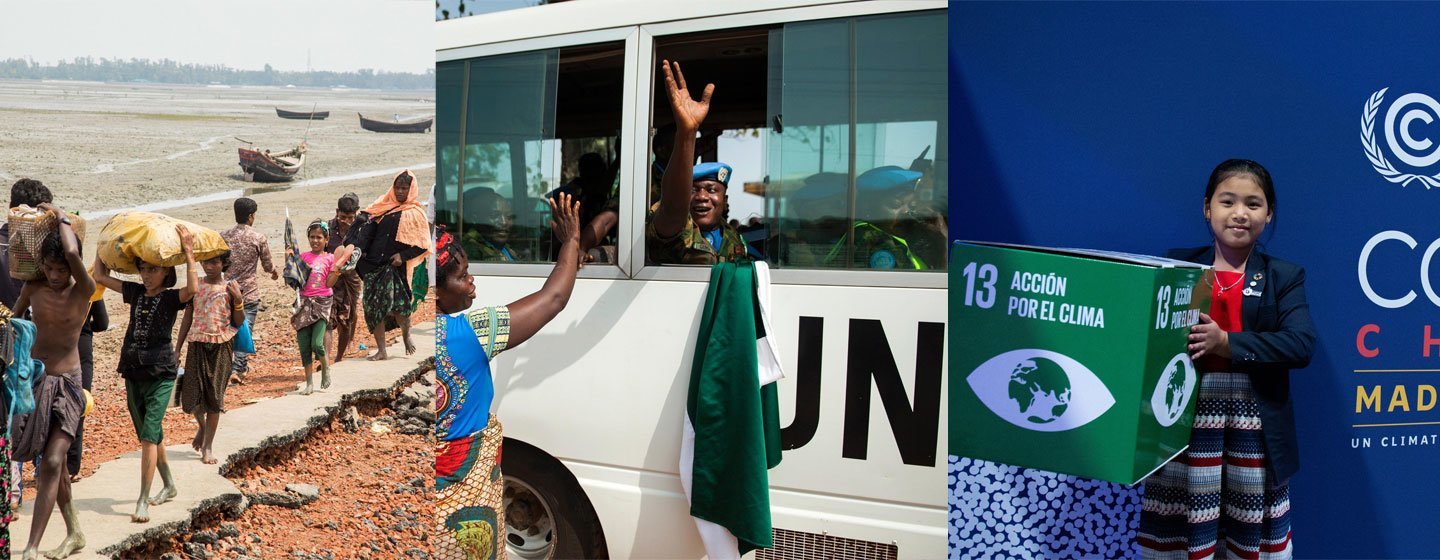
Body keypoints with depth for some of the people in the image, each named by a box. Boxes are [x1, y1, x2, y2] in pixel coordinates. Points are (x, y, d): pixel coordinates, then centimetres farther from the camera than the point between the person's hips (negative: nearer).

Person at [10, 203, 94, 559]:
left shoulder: (83, 290, -14)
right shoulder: (33, 287, -1)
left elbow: (73, 253, -33)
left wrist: (62, 217, -18)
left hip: (66, 383, -5)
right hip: (33, 379, 5)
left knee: (52, 463, -15)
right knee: (50, 462, 13)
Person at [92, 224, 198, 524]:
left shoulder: (171, 297, -7)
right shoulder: (136, 293, 9)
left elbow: (193, 288, -30)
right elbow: (100, 276, 17)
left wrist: (188, 252, -29)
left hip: (160, 374, -7)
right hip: (133, 372, 7)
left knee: (149, 435, -14)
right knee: (150, 435, 16)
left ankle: (143, 501, -14)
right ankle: (169, 486, 33)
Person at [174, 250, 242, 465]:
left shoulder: (230, 287, -1)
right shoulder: (196, 286, 4)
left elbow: (238, 323, -1)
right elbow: (187, 319, 10)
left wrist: (238, 300, -17)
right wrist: (177, 349, 9)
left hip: (221, 346, -2)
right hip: (197, 345, 2)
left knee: (214, 396, 0)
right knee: (191, 396, -2)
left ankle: (208, 445, 10)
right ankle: (202, 425, 31)